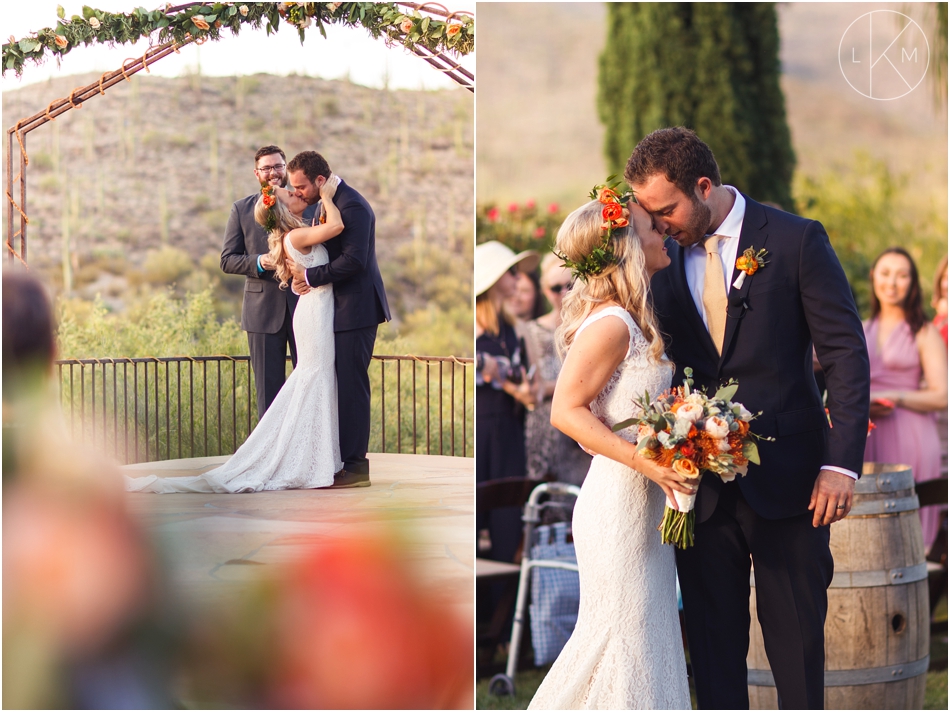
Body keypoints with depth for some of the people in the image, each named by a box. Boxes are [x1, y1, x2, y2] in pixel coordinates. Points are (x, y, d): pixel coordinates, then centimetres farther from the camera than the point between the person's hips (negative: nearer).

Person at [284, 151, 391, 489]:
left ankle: (355, 465, -2)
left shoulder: (352, 206, -17)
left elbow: (353, 261, -24)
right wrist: (302, 275, -2)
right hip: (340, 308, 10)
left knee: (351, 385, -7)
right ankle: (344, 457, 16)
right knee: (341, 383, 11)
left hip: (355, 309, -10)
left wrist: (309, 276, -17)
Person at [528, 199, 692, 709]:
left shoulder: (634, 321, 10)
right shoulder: (611, 325, -18)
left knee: (648, 629, 14)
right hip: (619, 500, -9)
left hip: (645, 499, 9)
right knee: (623, 634, -1)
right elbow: (566, 410, -21)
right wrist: (646, 462, -25)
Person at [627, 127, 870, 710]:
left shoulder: (796, 240, -5)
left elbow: (846, 353, -6)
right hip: (702, 486, 4)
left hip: (786, 482, -4)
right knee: (713, 644, 8)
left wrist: (842, 463, -14)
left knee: (797, 638, 4)